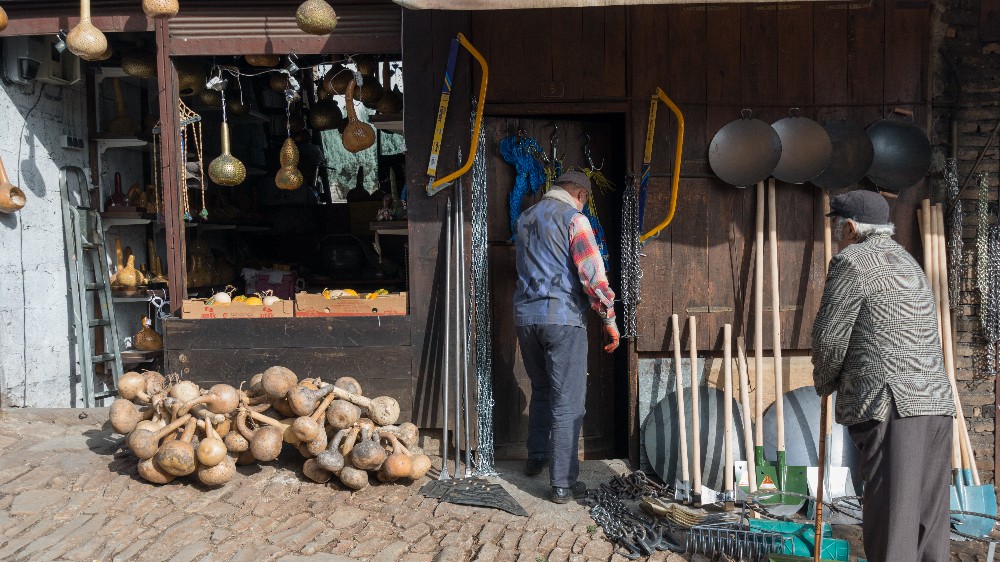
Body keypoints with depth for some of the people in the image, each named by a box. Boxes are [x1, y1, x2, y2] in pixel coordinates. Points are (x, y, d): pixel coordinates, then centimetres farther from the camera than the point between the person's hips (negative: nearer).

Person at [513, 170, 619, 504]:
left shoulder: (524, 219, 15)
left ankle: (536, 458, 36)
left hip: (526, 316, 7)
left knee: (541, 391, 24)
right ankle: (563, 484, 1)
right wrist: (609, 319, -6)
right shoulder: (573, 217, -6)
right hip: (563, 317, -7)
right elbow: (593, 274, -12)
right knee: (567, 402, -1)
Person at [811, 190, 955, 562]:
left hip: (891, 405, -8)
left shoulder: (851, 261, -2)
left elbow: (830, 335, -4)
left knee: (892, 522, -8)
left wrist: (825, 383, 14)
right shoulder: (907, 263, 25)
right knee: (927, 521, 9)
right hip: (935, 404, 8)